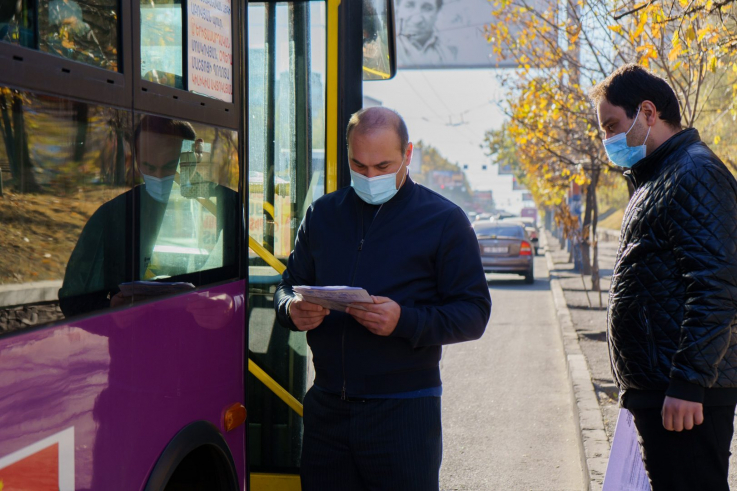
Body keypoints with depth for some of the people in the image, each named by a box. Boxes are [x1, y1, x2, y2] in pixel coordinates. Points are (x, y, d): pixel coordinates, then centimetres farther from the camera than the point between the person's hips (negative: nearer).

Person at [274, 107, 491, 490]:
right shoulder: (322, 214, 12)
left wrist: (405, 321, -21)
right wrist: (292, 310, -5)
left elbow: (474, 314, -4)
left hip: (405, 413, -3)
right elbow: (290, 284, 19)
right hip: (326, 410, 4)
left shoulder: (444, 220, 0)